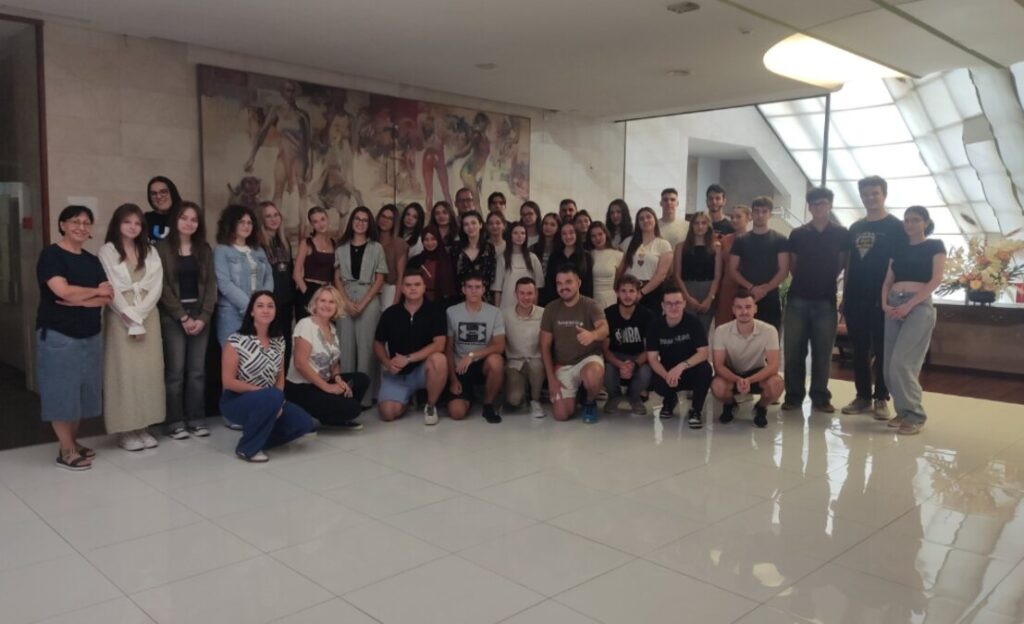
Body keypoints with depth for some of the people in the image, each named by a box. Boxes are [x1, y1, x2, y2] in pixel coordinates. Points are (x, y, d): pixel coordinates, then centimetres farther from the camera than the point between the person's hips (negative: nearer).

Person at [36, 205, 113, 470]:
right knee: (62, 391, 0)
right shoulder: (51, 255, -6)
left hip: (90, 335, 6)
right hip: (58, 336, -6)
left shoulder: (92, 260, 12)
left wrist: (77, 299, -14)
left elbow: (107, 298, 2)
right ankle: (67, 451, 7)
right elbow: (63, 291, -20)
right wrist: (96, 291, -5)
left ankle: (74, 443, 23)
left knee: (82, 390, 11)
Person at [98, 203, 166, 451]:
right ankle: (125, 430, 2)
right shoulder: (107, 251, 0)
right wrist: (132, 320, -11)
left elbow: (157, 286, 3)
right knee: (124, 370, -4)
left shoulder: (150, 251, 12)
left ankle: (144, 427, 10)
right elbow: (110, 290, -7)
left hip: (149, 316, 4)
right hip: (121, 317, -4)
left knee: (148, 370, 2)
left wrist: (140, 315, -10)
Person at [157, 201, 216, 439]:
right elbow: (163, 286, -7)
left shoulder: (205, 249, 11)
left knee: (197, 370, 5)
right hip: (172, 315, -4)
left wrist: (203, 317, -5)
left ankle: (196, 419, 12)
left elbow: (210, 284, 7)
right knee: (175, 370, -3)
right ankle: (175, 422, 5)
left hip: (200, 313, 4)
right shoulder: (163, 248, -1)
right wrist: (183, 317, -11)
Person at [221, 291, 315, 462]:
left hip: (268, 402, 6)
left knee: (304, 423, -14)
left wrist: (277, 402, -11)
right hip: (236, 401, -6)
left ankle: (259, 435, 11)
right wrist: (261, 390, -20)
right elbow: (228, 382, -16)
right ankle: (247, 447, -14)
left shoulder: (279, 341, 3)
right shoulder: (236, 341, -15)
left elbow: (280, 376, 7)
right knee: (272, 397, -36)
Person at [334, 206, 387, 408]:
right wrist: (347, 302, -6)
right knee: (346, 346, 1)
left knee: (365, 346, -6)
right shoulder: (341, 248, 11)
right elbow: (337, 278, 9)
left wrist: (363, 303, -9)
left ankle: (365, 395, -3)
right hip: (345, 301, 2)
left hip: (369, 301, -2)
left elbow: (379, 279, 1)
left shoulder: (376, 248, 5)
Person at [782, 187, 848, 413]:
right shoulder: (797, 234, 6)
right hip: (798, 299, 1)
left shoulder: (842, 234, 2)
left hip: (826, 300, -1)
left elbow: (843, 263, 9)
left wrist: (826, 280, 4)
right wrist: (804, 280, 5)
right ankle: (793, 396, 11)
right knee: (793, 350, 2)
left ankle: (820, 397, 15)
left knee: (822, 352, 4)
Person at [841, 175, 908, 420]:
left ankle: (881, 399, 9)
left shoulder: (896, 227, 0)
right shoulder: (855, 228, 13)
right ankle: (863, 396, 17)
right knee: (859, 350, 8)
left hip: (882, 299, -4)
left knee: (882, 351, 2)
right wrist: (845, 295, 10)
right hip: (855, 299, 5)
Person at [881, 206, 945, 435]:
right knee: (890, 365, 2)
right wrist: (884, 304, -5)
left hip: (919, 305, -5)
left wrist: (909, 304, -15)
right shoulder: (898, 249, 18)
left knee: (902, 362, -15)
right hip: (894, 306, 5)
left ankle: (915, 415, -4)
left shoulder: (935, 246, 4)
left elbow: (936, 279, -7)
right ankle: (903, 411, 15)